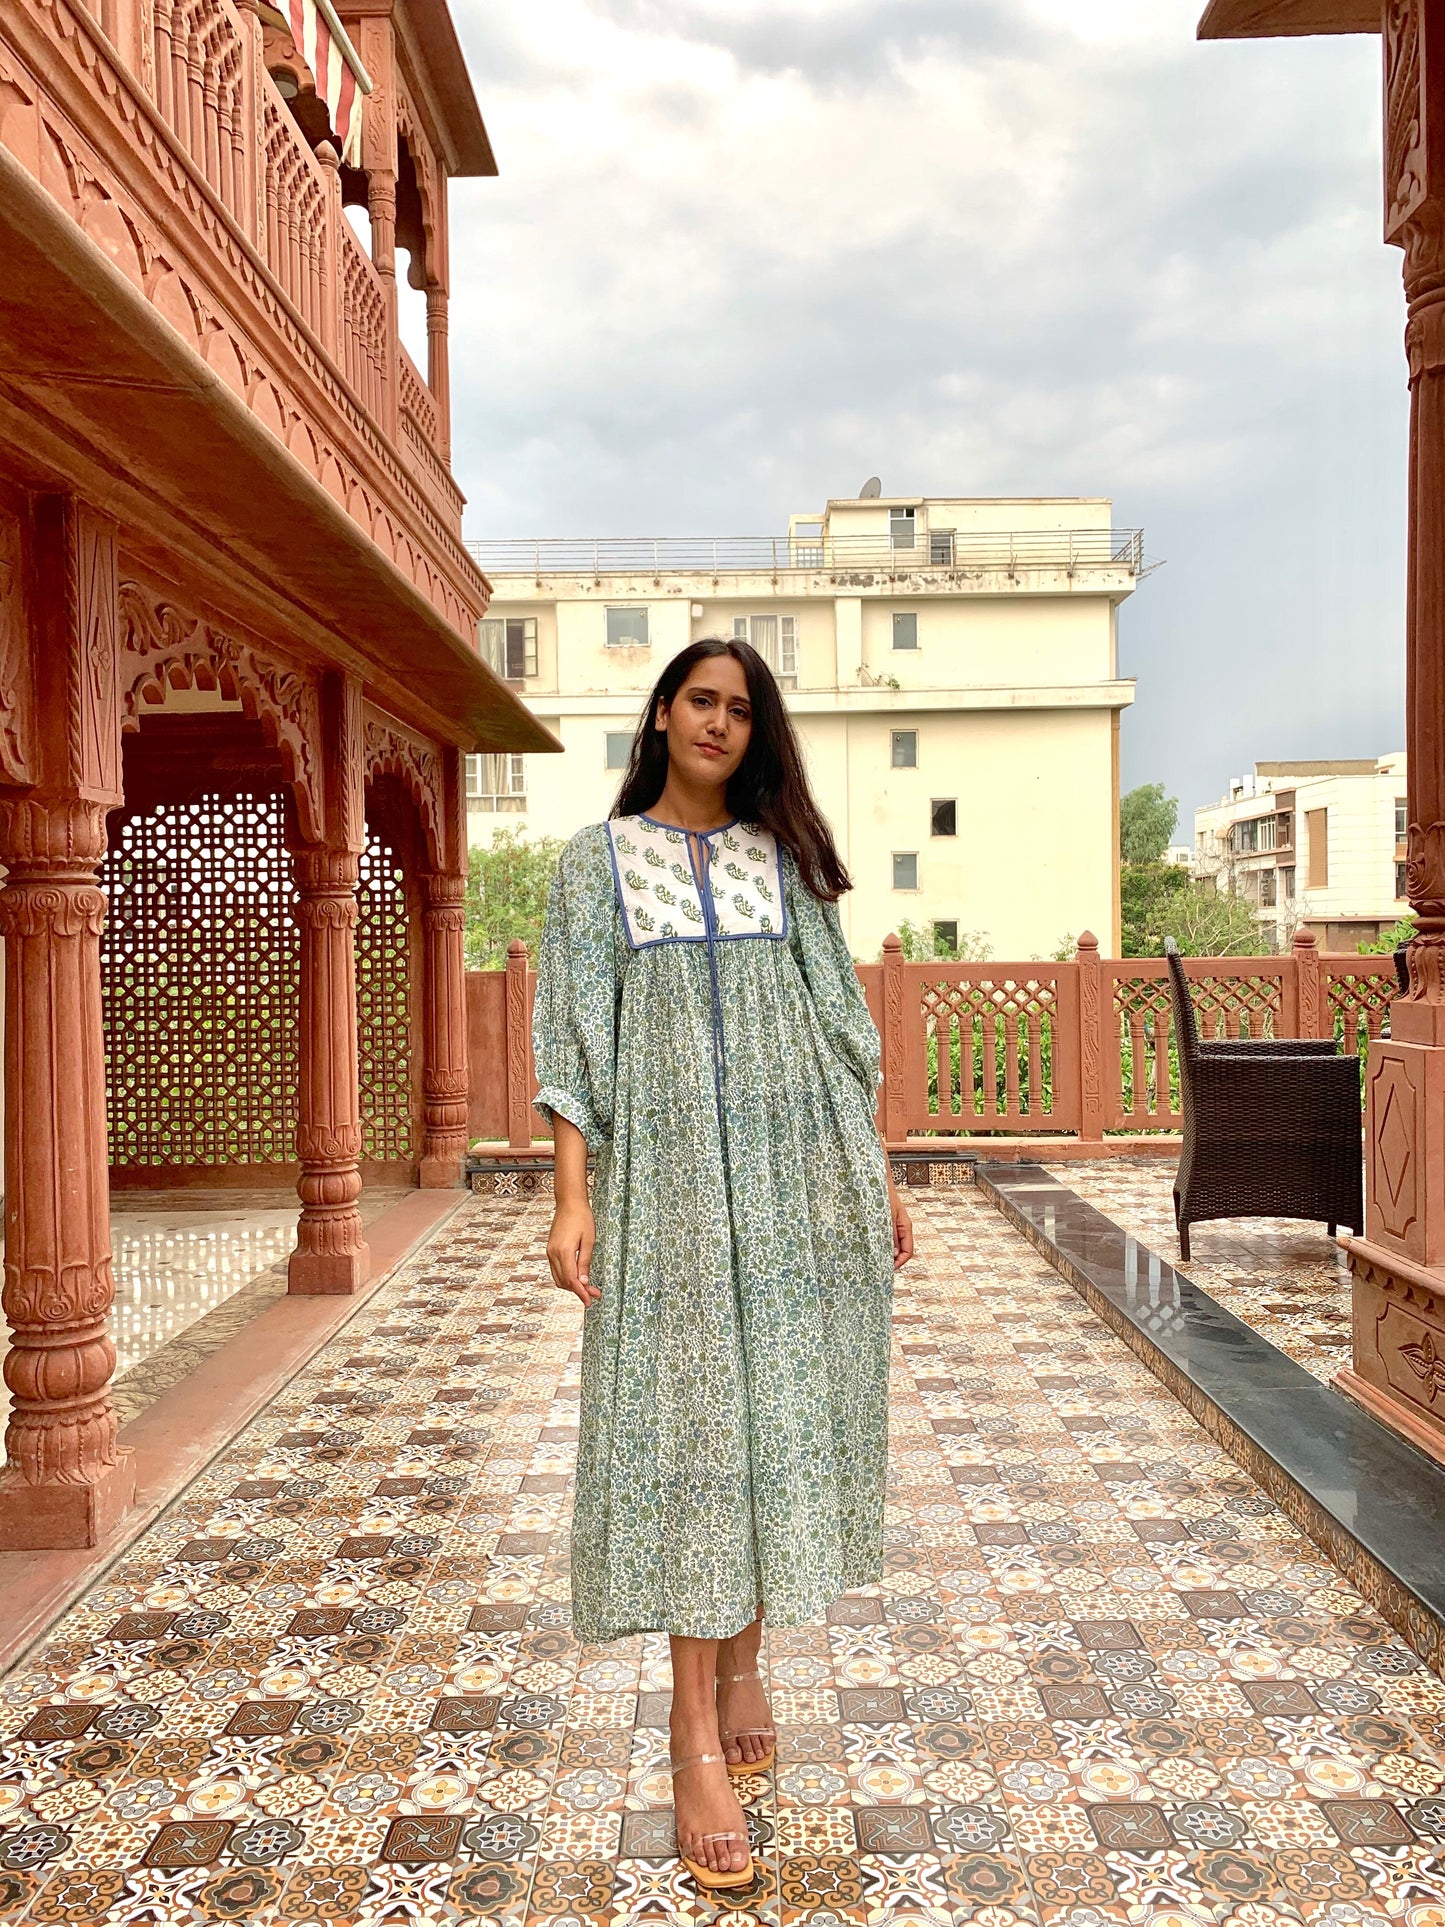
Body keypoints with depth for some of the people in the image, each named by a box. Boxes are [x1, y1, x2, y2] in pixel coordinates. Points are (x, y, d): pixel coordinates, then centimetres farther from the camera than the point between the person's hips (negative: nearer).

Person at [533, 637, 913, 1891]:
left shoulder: (787, 855, 12)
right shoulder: (599, 861, 6)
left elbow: (841, 1019, 12)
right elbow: (574, 1037, 0)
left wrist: (879, 1172, 7)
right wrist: (573, 1198, -9)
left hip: (799, 1172, 3)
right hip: (670, 1173, -2)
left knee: (780, 1410, 7)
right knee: (686, 1423, -3)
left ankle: (744, 1664, 26)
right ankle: (698, 1741, 4)